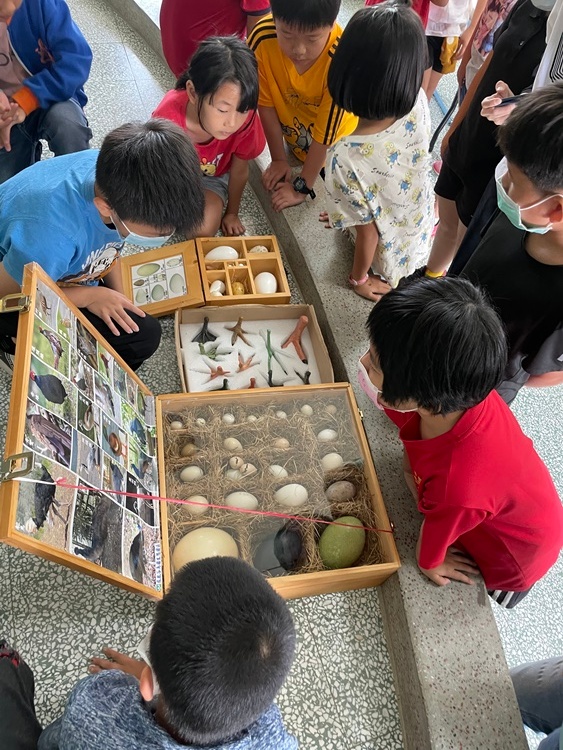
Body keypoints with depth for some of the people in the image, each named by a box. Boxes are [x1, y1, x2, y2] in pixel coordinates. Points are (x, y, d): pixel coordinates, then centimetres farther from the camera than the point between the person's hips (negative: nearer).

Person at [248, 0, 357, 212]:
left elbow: (325, 132, -30)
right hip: (295, 140, 3)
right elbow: (266, 104, -16)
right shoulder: (262, 38, -29)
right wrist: (278, 159, -10)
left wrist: (302, 187, -26)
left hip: (334, 142, -2)